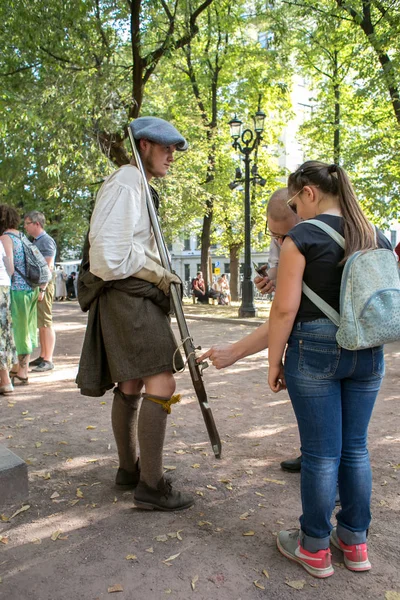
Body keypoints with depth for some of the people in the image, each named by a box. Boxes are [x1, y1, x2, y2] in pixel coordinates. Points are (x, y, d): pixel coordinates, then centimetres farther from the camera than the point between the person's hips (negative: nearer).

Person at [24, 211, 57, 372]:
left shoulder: (46, 241, -9)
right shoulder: (36, 241, 19)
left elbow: (48, 267, -17)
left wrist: (42, 289, -21)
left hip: (43, 286, -9)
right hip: (36, 286, 9)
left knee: (46, 324, -7)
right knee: (41, 324, 13)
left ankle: (48, 360, -3)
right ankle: (42, 357, 20)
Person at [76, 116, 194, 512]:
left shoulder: (140, 187, 22)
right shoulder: (125, 184, -12)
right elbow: (110, 251, -22)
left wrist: (160, 276, 10)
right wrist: (156, 273, -11)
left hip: (137, 296, 11)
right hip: (126, 296, -11)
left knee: (131, 386, 15)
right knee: (161, 384, -13)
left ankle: (129, 469, 28)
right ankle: (151, 486, -3)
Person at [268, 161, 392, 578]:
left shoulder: (302, 237, -9)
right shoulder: (377, 238, 10)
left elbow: (285, 308, -13)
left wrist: (274, 361, -4)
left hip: (314, 351, -6)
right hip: (369, 354, 6)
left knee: (321, 453, 4)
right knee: (355, 448, 16)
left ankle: (314, 548, 21)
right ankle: (355, 542, 29)